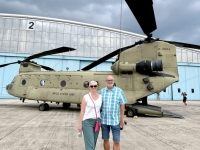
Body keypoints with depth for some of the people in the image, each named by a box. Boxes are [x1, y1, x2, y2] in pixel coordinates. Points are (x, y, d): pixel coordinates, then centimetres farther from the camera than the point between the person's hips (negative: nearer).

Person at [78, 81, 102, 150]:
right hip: (87, 121, -5)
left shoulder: (100, 97, 3)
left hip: (97, 121, 5)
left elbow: (100, 109, 10)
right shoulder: (86, 97, -10)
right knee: (90, 144, -5)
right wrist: (80, 124, -9)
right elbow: (82, 111, -8)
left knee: (94, 142, 16)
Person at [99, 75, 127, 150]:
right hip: (104, 120, 2)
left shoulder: (119, 91, -6)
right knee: (105, 140, 13)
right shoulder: (102, 91, 0)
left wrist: (122, 119, -5)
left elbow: (122, 105, -4)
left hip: (115, 120, -2)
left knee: (116, 142, 2)